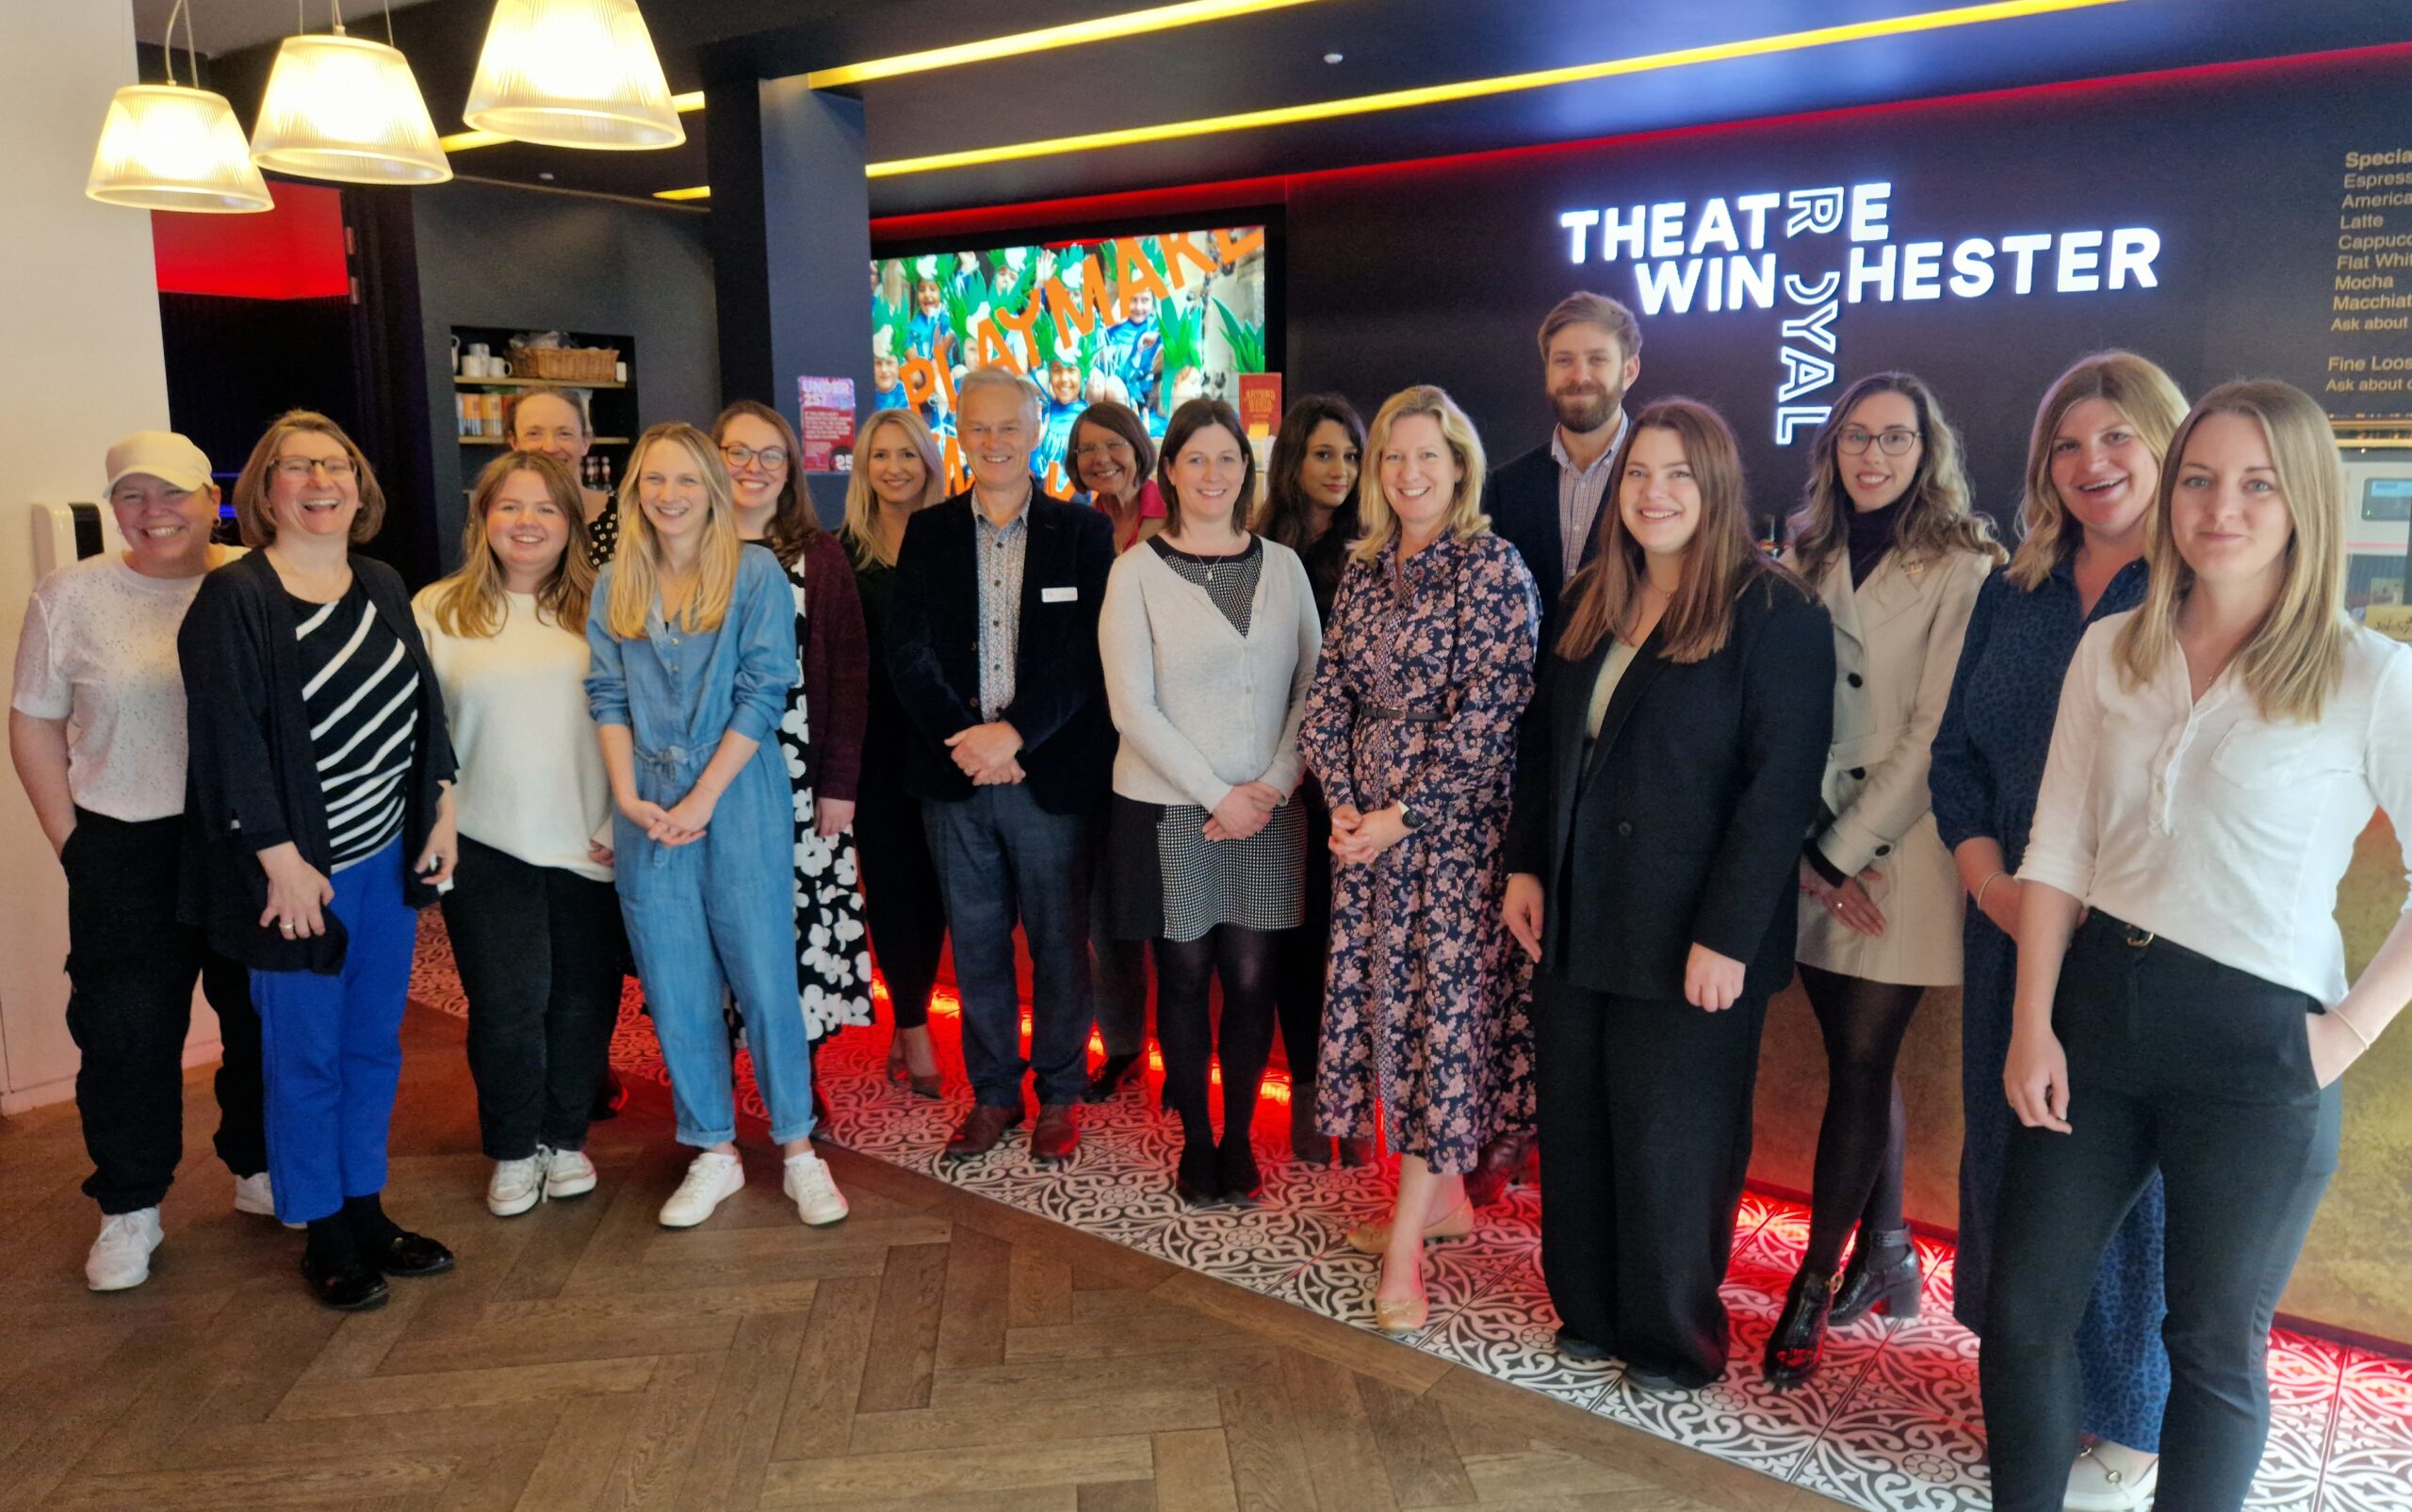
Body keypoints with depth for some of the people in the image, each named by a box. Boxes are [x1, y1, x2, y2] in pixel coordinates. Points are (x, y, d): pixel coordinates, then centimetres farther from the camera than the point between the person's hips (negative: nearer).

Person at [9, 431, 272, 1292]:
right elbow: (33, 722, 5)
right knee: (126, 1031, 5)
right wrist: (68, 838, -1)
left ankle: (260, 1170, 31)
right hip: (128, 850, 0)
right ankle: (129, 1210, 21)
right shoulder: (71, 598, 0)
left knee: (264, 1017, 12)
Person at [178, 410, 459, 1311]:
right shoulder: (233, 599, -11)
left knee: (375, 1044, 14)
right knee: (306, 1055, 6)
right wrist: (283, 862, -18)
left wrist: (441, 814, 8)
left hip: (388, 859, 6)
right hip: (300, 868, -6)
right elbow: (228, 739, -15)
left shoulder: (383, 587, 8)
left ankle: (367, 1211, 29)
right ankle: (323, 1236, 21)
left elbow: (424, 704, 14)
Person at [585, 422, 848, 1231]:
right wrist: (627, 795, -7)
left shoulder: (756, 573, -3)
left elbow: (763, 692, -9)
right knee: (674, 988, 7)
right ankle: (712, 1152, 22)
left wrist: (703, 799, -12)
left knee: (764, 974, -1)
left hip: (738, 800, -3)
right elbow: (608, 696, 7)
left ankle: (797, 1149, 15)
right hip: (646, 811, 4)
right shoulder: (615, 584, 9)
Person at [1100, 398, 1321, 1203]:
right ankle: (1196, 1139, 23)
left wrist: (1275, 783, -7)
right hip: (1170, 811, -2)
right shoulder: (1138, 571, -2)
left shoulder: (1282, 564, 7)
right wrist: (1216, 795, -11)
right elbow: (1132, 706, -7)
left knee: (1251, 981, 4)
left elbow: (1313, 685, 6)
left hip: (1266, 812, 2)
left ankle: (1239, 1137, 22)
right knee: (1185, 978, 6)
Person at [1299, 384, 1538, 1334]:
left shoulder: (1494, 569, -8)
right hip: (1366, 823, 7)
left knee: (1443, 1008, -4)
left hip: (1453, 825, -7)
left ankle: (1406, 1248, 1)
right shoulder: (1365, 574, 11)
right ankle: (1443, 1197, 28)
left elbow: (1487, 717, -15)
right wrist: (1343, 805, -5)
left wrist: (1401, 816, -14)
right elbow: (1327, 699, 9)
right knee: (1384, 999, 11)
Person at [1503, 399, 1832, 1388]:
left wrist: (1727, 937, -19)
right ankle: (1589, 1314, 32)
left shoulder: (1774, 614, -11)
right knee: (1575, 1131, 13)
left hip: (1688, 940, -6)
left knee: (1671, 1147, 6)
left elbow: (1782, 784, -16)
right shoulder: (1591, 604, 10)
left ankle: (1673, 1341, 27)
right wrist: (1525, 866, 5)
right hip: (1579, 925, 6)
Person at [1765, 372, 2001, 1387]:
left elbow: (1934, 730, -12)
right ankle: (1885, 1255, 27)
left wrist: (1846, 850, -12)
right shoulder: (1807, 561, 10)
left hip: (1900, 858, -4)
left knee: (1860, 1063, -1)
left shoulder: (1962, 569, -6)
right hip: (1817, 856, 5)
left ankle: (1815, 1283, 10)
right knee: (1862, 1060, 13)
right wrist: (1810, 852, -3)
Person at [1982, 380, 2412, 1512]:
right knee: (2022, 1310, 10)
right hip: (2094, 1003, 4)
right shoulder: (2110, 652, 5)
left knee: (2215, 1342, 13)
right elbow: (2057, 851, 4)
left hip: (2255, 1040, -3)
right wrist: (2032, 1024, -2)